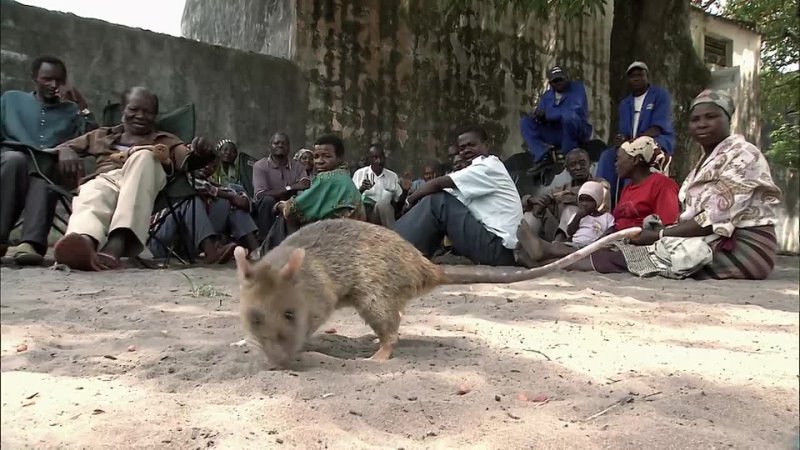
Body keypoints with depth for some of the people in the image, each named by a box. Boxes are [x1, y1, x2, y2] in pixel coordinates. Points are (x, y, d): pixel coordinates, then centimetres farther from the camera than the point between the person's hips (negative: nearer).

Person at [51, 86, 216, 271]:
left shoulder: (166, 141, 28)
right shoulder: (102, 136, 34)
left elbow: (187, 162, 9)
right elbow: (63, 146, 30)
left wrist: (198, 155, -17)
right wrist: (66, 152, 4)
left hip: (144, 183, -1)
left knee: (143, 155, -32)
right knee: (90, 197, -34)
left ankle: (118, 241, -53)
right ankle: (83, 241, -72)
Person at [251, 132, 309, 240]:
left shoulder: (298, 167, 7)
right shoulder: (260, 165, -4)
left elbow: (306, 185, -12)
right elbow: (261, 194, -17)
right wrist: (288, 190, -15)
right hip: (267, 207, -3)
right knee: (268, 200, -34)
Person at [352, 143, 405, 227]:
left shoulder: (393, 176, 11)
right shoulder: (359, 173, 7)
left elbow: (399, 200, 11)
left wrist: (405, 189, -5)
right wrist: (361, 190, -14)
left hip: (385, 214, 1)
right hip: (363, 213, 0)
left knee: (381, 205, -24)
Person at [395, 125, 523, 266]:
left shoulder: (489, 166, -9)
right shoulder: (478, 171, 21)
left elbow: (438, 183, -13)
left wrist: (410, 200, 1)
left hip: (499, 249, -10)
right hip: (494, 245, 10)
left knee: (437, 202, -12)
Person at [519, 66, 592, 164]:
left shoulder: (577, 88, -4)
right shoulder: (547, 96, 11)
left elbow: (576, 110, -21)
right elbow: (539, 116, 3)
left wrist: (548, 115, -19)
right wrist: (539, 116, -23)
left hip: (579, 133, -5)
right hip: (556, 135, 5)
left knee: (568, 116, -36)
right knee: (525, 121, -8)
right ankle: (542, 152, -32)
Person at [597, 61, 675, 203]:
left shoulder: (660, 94, -2)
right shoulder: (624, 103, 17)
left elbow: (658, 128, -14)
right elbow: (623, 132, 10)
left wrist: (635, 141, -28)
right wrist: (621, 139, -17)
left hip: (659, 141, -5)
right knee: (607, 156, -22)